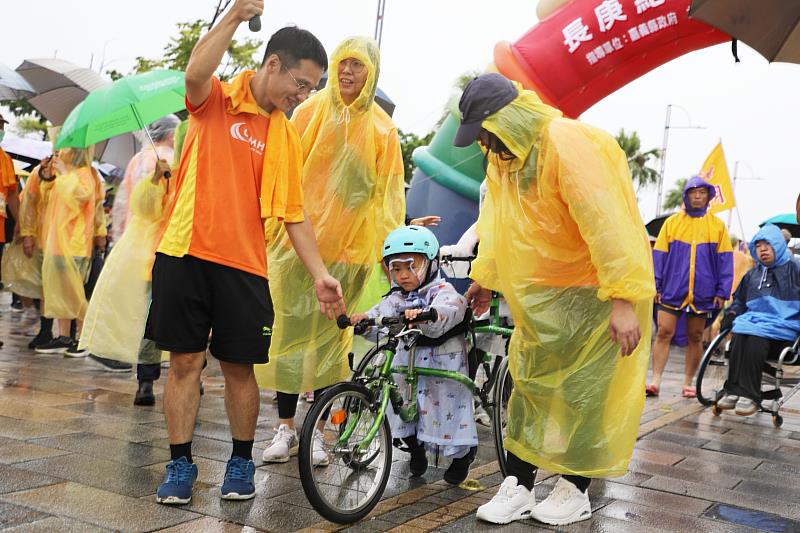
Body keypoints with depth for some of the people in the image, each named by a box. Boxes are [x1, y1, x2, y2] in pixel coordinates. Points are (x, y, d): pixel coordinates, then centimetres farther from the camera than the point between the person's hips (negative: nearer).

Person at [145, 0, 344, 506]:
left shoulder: (286, 136, 8)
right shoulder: (216, 98, 2)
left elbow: (293, 214, 7)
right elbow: (195, 73, -24)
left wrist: (320, 274, 1)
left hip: (244, 264, 2)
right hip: (185, 252, -2)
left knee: (240, 366, 6)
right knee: (185, 360, 4)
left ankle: (242, 462, 24)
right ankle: (180, 464, 17)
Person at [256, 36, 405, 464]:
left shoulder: (381, 128, 7)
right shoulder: (312, 112, 5)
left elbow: (388, 193, 7)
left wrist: (390, 245, 1)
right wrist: (273, 220, 0)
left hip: (347, 248, 0)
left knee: (330, 336, 4)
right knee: (290, 330, 2)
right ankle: (286, 427, 14)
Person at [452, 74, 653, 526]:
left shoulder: (568, 145, -25)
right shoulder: (502, 155, 3)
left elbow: (606, 223, -30)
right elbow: (500, 221, 16)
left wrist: (624, 300, -34)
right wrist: (486, 277, 22)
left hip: (592, 291, -8)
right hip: (539, 296, 8)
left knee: (581, 395, 4)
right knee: (529, 388, 10)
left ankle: (575, 490, 20)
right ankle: (519, 487, 20)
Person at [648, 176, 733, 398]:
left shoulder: (717, 225, 6)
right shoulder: (672, 222, 5)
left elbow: (725, 261, 5)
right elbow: (659, 256, 4)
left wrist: (722, 292, -2)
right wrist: (655, 286, -3)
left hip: (702, 293, 1)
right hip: (672, 291, -1)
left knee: (695, 337, 8)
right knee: (664, 333, -6)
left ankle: (688, 383, 17)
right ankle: (656, 381, -3)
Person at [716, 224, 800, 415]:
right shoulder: (752, 275, 26)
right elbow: (740, 301, 35)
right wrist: (730, 315, 15)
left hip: (783, 327, -4)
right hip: (753, 321, 4)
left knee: (755, 339, -36)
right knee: (739, 336, -32)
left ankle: (749, 395, -36)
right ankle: (734, 390, -35)